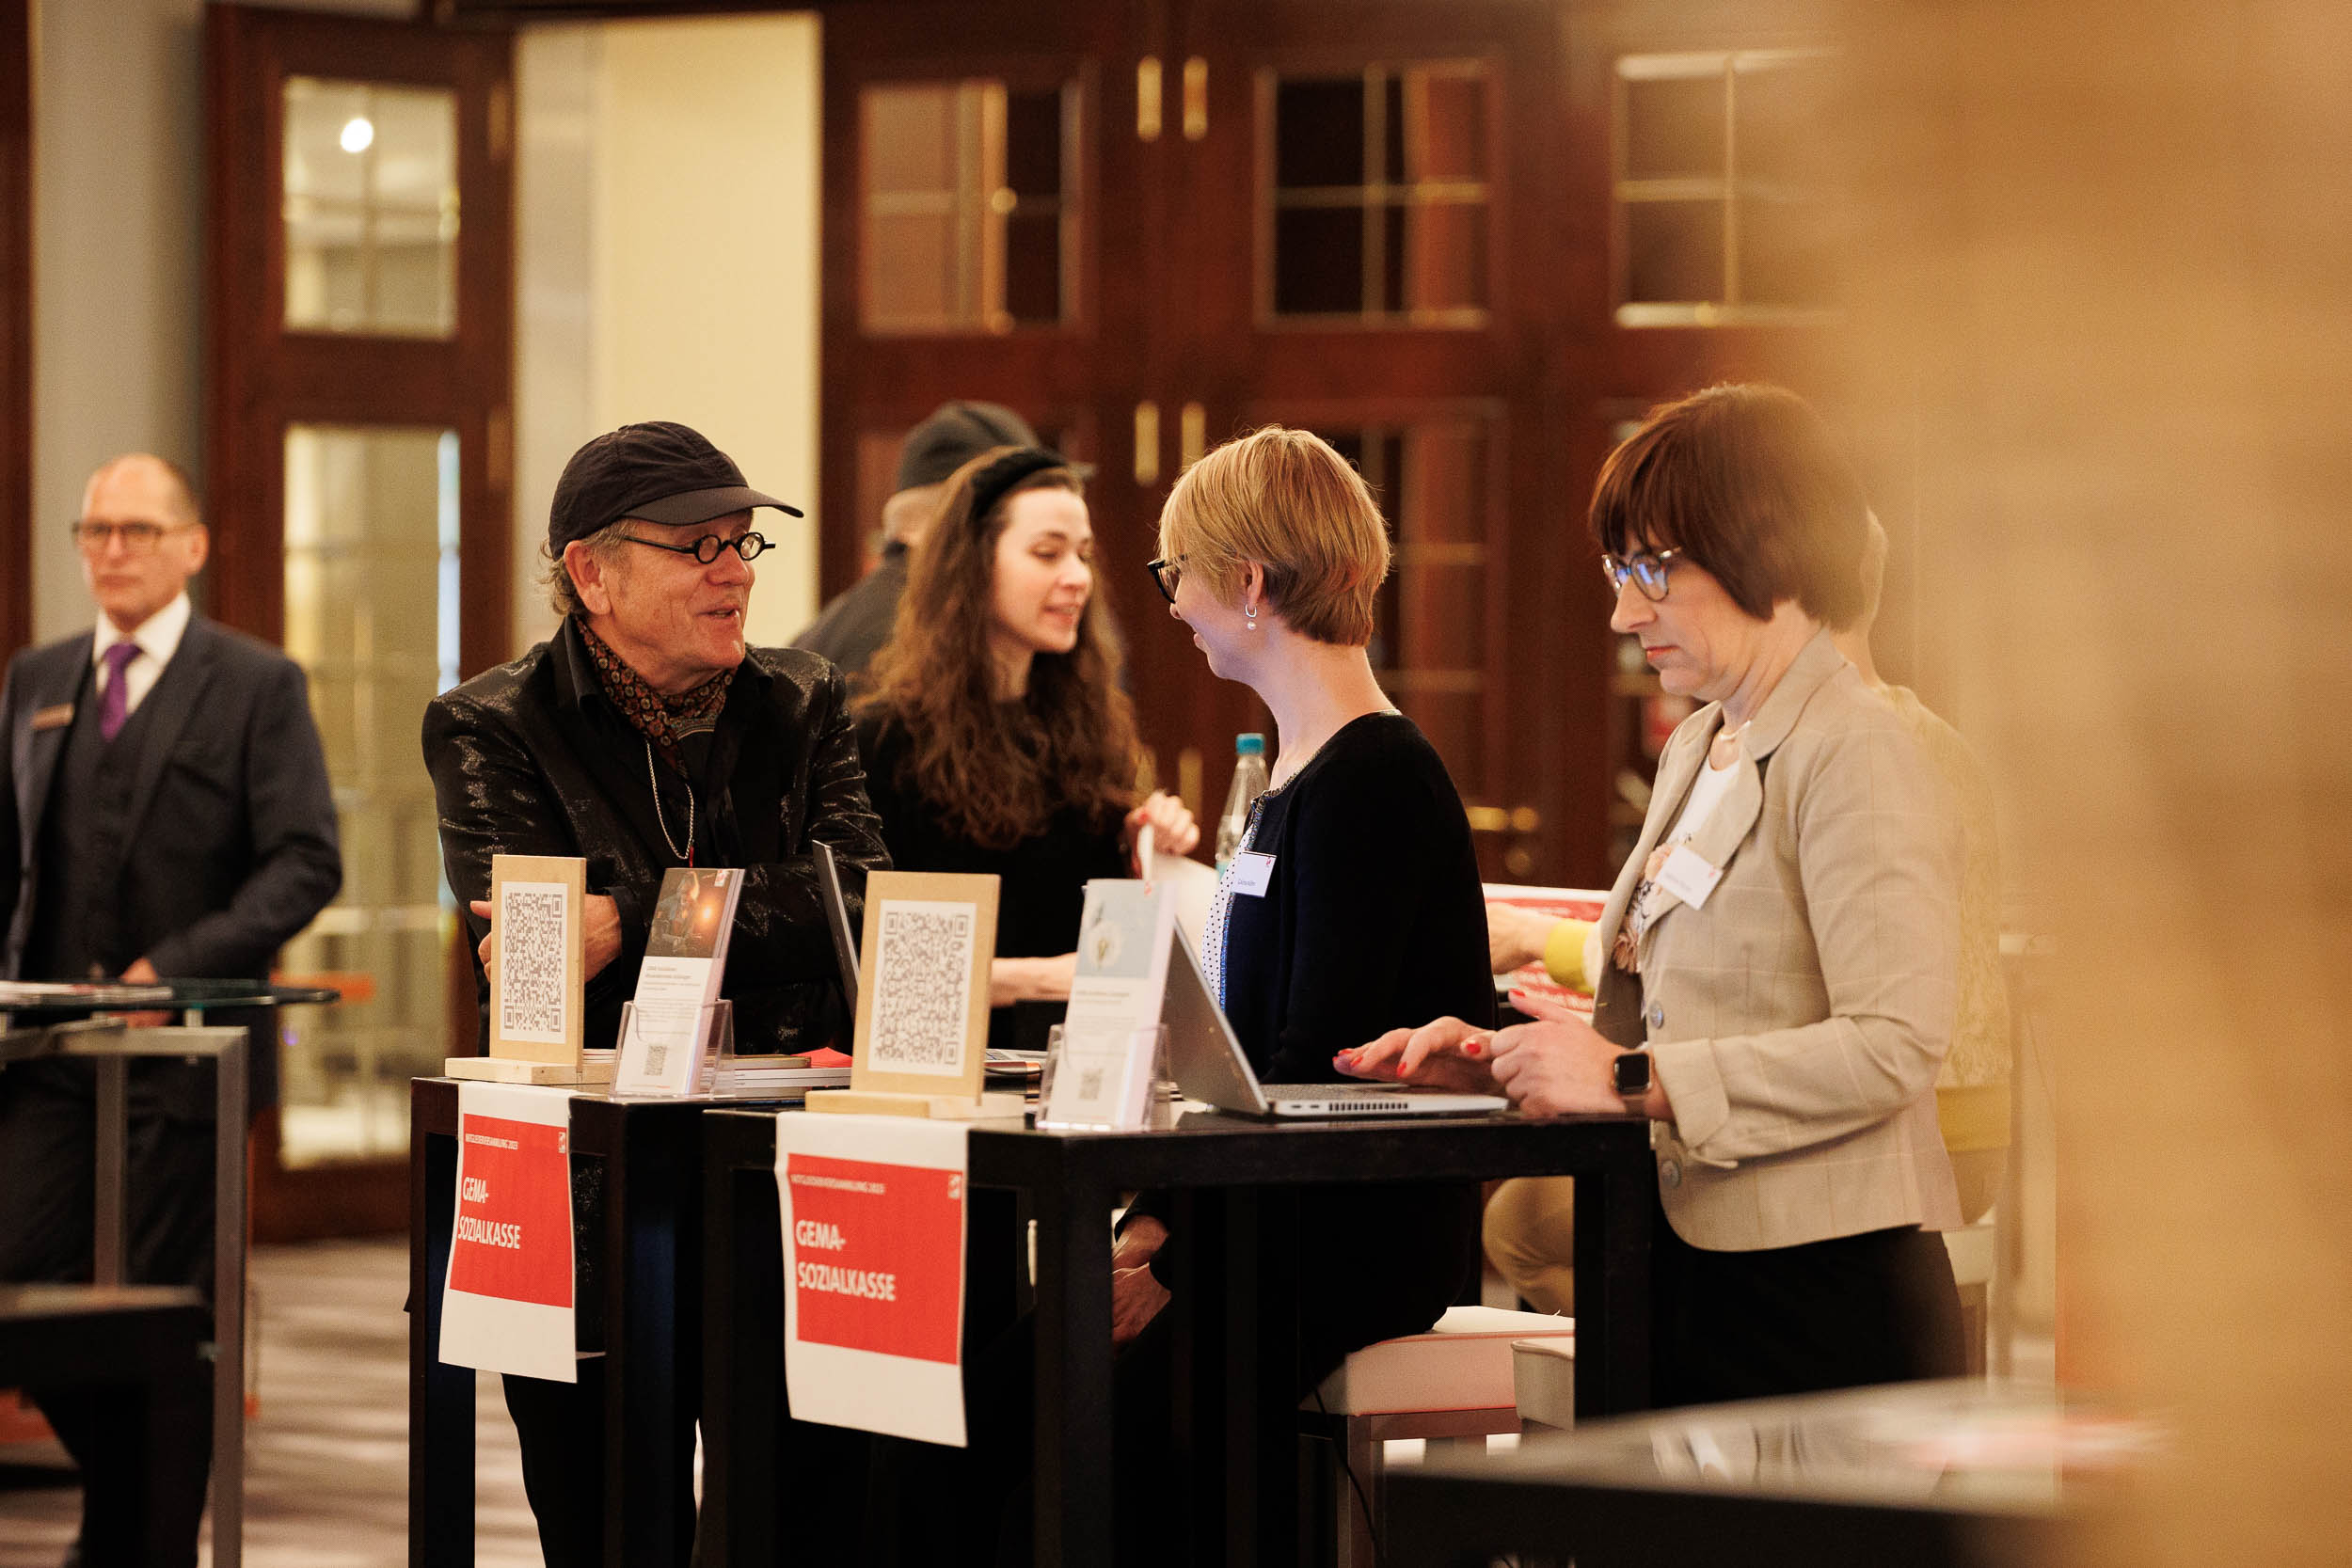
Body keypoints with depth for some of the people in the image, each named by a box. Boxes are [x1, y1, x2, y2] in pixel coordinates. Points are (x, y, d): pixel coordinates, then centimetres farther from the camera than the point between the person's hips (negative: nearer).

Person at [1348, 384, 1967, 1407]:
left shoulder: (1855, 758, -11)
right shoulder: (1695, 752, 18)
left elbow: (1892, 1046, -22)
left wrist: (1633, 1080, -20)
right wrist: (1505, 1060, 7)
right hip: (1693, 1279, 9)